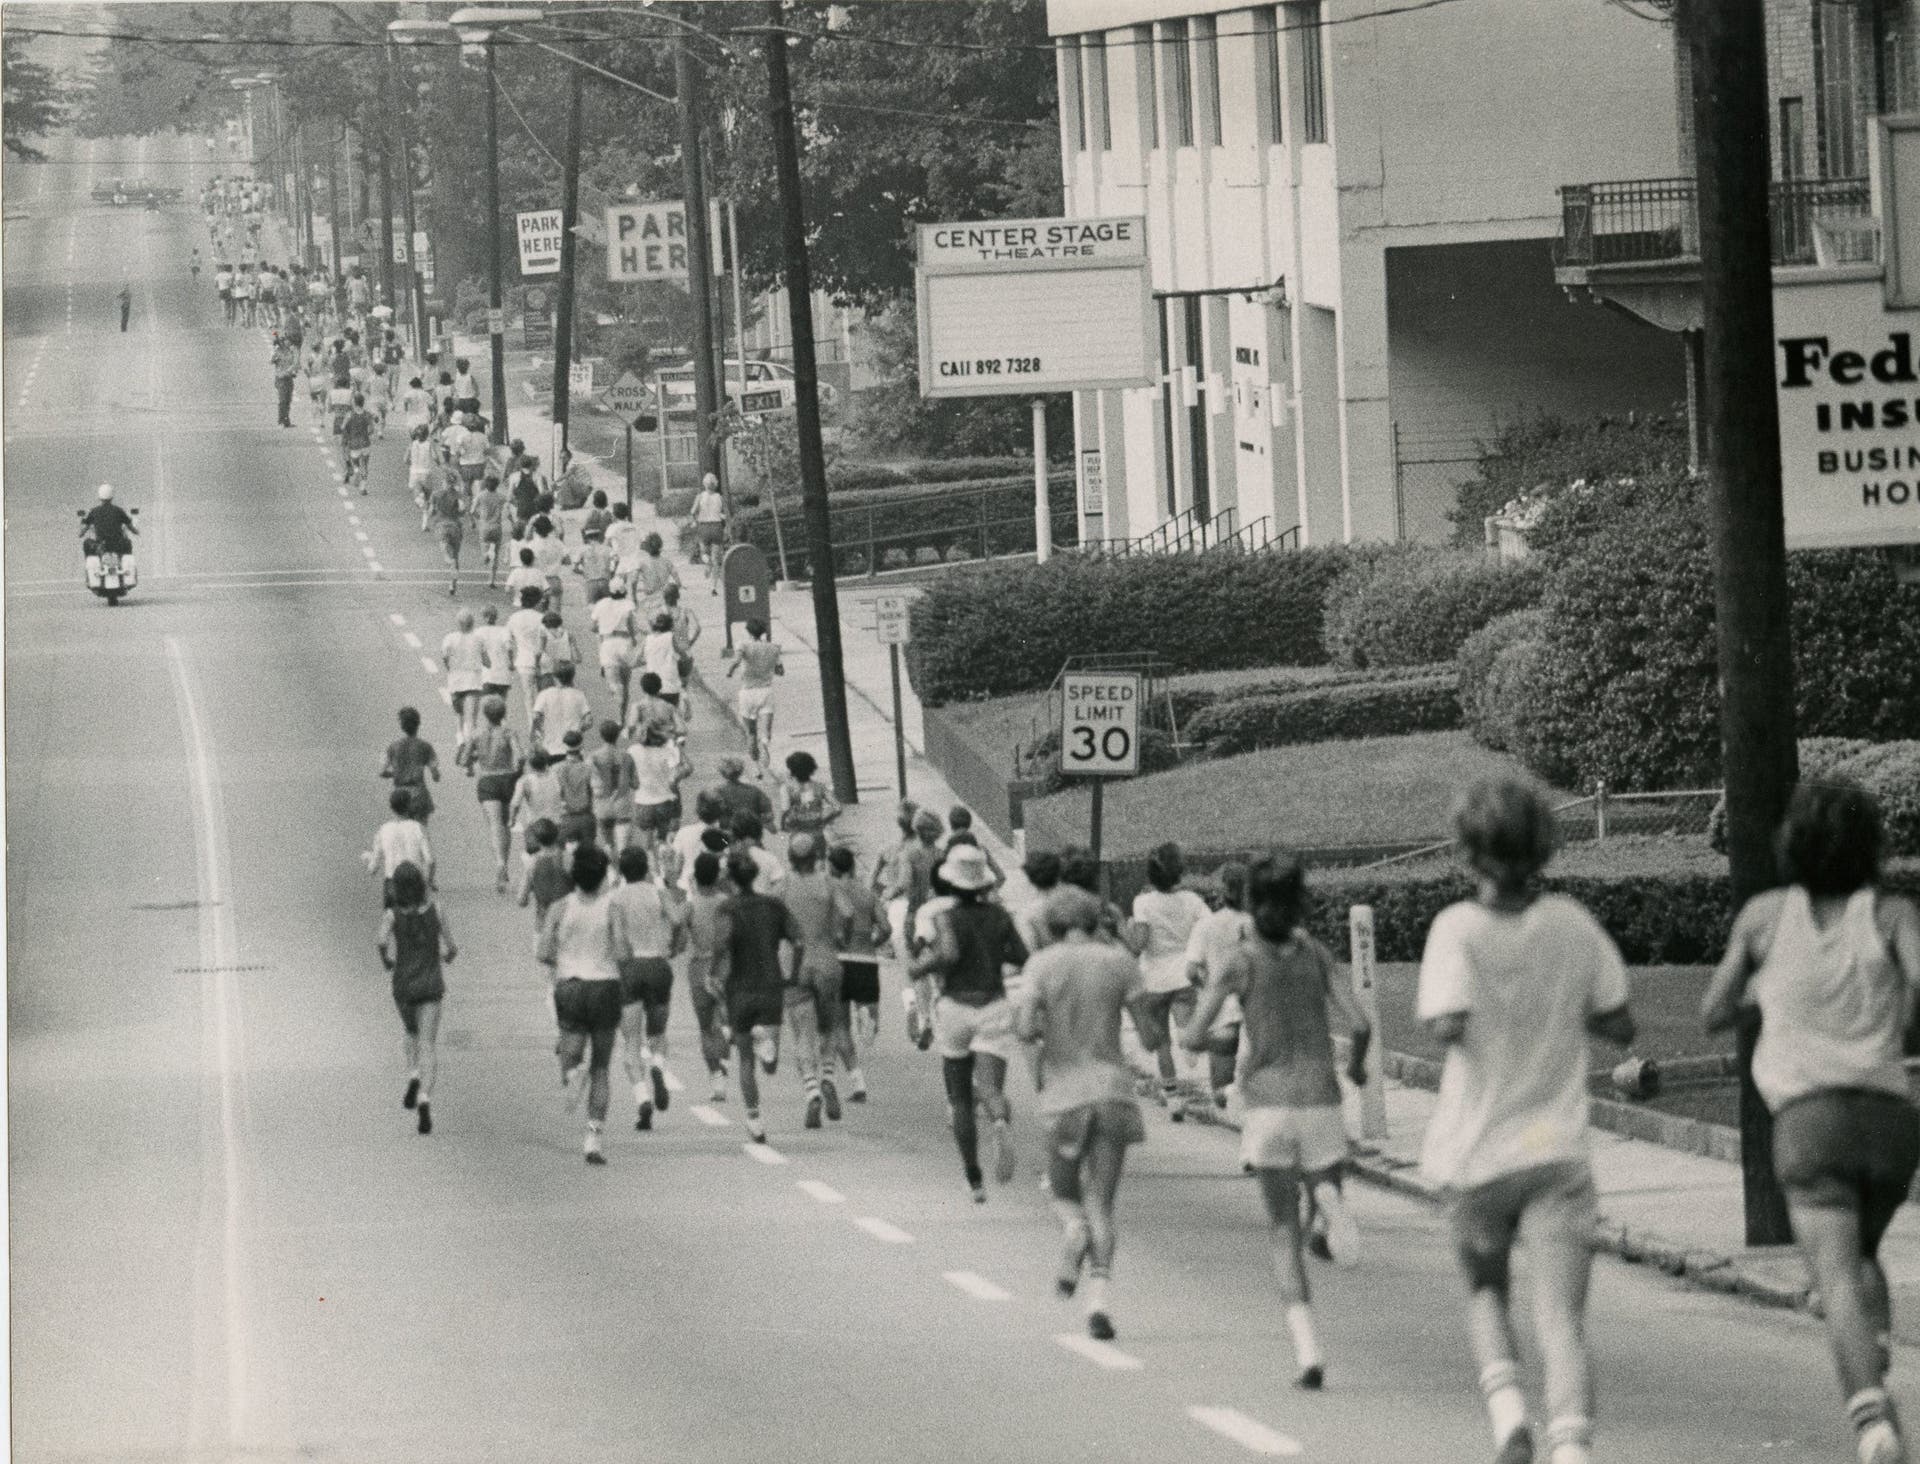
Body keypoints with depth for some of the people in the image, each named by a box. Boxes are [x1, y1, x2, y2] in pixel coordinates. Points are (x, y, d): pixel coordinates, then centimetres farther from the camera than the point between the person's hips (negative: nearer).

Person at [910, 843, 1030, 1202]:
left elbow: (948, 954, -26)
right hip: (994, 1009, 1)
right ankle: (1002, 1123, -49)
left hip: (955, 1010, -1)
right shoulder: (999, 917, 3)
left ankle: (975, 1181, 16)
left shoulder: (946, 919, -8)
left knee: (959, 1100, 15)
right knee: (991, 1090, -11)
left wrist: (919, 967, -7)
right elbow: (1022, 960, 5)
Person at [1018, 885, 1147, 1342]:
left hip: (1065, 1094, -1)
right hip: (1114, 1089, 1)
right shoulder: (1117, 961, 3)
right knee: (1101, 1204, 5)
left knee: (1064, 1192, 19)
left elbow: (1026, 1027, -12)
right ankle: (1100, 1295, -12)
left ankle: (1073, 1231, -15)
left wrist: (1035, 1030, 11)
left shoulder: (1043, 964, -2)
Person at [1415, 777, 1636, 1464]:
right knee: (1562, 1314, -7)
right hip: (1558, 1149, 1)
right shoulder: (1573, 925, 0)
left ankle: (1505, 1403, -1)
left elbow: (1449, 1025, -22)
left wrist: (1427, 1010, 0)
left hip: (1477, 1154, -1)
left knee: (1486, 1290, 24)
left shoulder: (1458, 928, -9)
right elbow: (1619, 1025, 6)